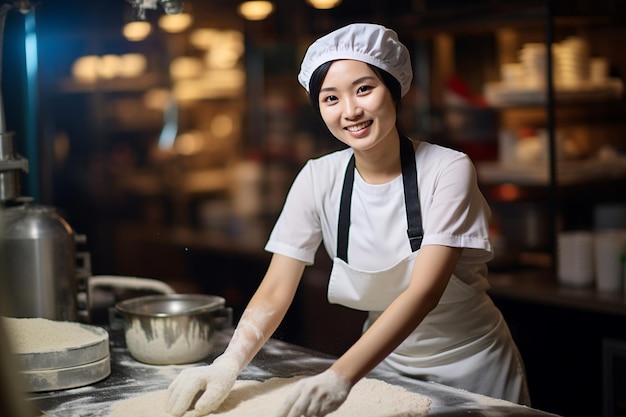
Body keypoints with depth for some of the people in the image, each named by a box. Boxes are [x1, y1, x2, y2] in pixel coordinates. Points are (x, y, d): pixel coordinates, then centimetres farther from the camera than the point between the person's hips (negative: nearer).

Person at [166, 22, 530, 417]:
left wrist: (341, 376, -44)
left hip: (471, 366, -3)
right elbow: (275, 292, -12)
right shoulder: (318, 179, -10)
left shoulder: (447, 170, -21)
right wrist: (229, 363, -32)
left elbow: (424, 291, -31)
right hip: (385, 365, 3)